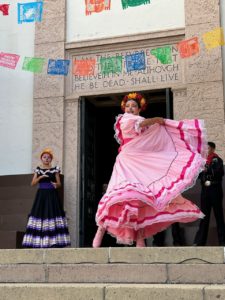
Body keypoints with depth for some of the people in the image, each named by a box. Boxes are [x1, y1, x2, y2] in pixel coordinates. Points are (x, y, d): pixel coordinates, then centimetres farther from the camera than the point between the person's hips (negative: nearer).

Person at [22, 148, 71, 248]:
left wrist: (56, 184, -17)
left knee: (53, 215, -11)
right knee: (39, 215, -7)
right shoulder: (38, 169, 11)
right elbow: (33, 183, 5)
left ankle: (54, 242, -12)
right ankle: (38, 242, -7)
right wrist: (40, 177, -11)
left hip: (52, 195, -1)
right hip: (41, 195, 2)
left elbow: (59, 183, 6)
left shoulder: (55, 169, 7)